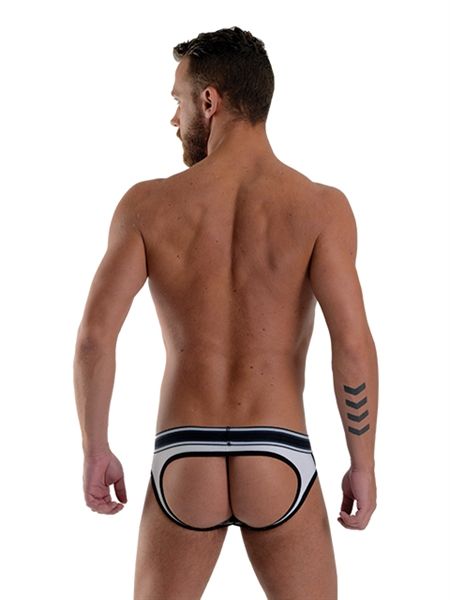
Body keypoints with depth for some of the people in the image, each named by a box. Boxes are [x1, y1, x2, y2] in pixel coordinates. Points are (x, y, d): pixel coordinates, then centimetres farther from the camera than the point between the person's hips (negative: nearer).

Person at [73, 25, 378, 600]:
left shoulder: (147, 203, -2)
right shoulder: (320, 206, -6)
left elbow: (94, 337, -8)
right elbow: (353, 344, -15)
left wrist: (95, 451, 4)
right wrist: (364, 465, -3)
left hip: (183, 466, 1)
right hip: (279, 467, -1)